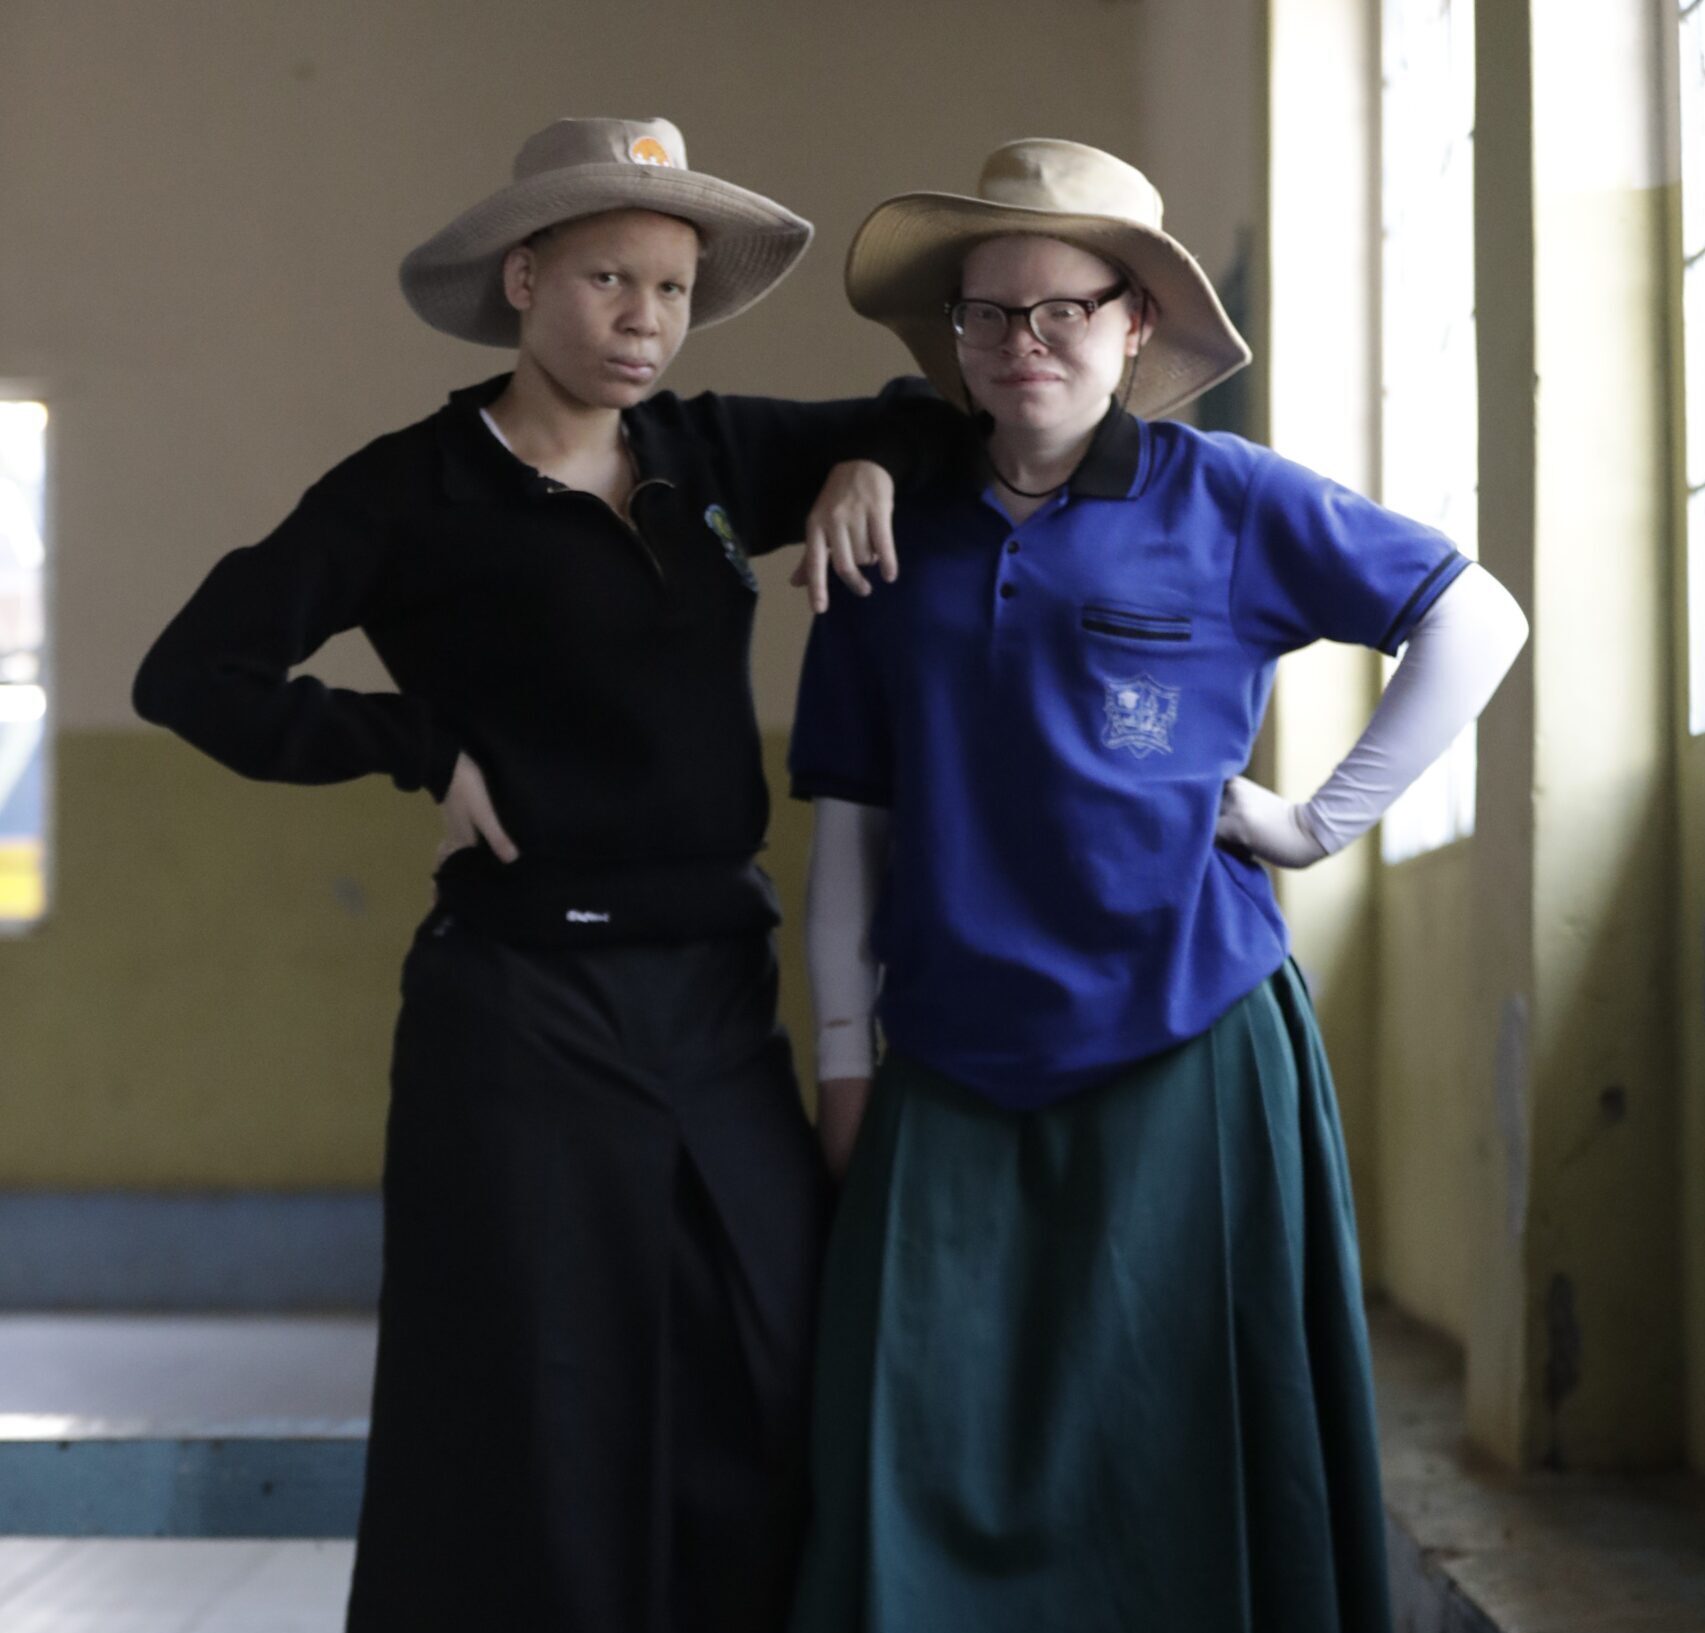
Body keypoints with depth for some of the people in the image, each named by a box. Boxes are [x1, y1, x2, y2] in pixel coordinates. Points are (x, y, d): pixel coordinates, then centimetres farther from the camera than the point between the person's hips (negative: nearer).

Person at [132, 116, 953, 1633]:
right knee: (535, 1442, 1)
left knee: (764, 1420, 4)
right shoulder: (420, 489, -3)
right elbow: (193, 674, -5)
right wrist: (428, 751, -8)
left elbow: (935, 415, 23)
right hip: (528, 1008, -4)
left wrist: (867, 464, 2)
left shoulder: (714, 454, 9)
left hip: (719, 997, 5)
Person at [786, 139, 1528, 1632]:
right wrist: (843, 1054, 7)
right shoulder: (898, 541, 8)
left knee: (1177, 1462, 3)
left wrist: (1323, 821, -2)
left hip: (1189, 1052, -2)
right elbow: (853, 817, 11)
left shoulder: (1222, 500, 0)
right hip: (955, 1073, 3)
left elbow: (1475, 619, 3)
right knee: (926, 1454, 0)